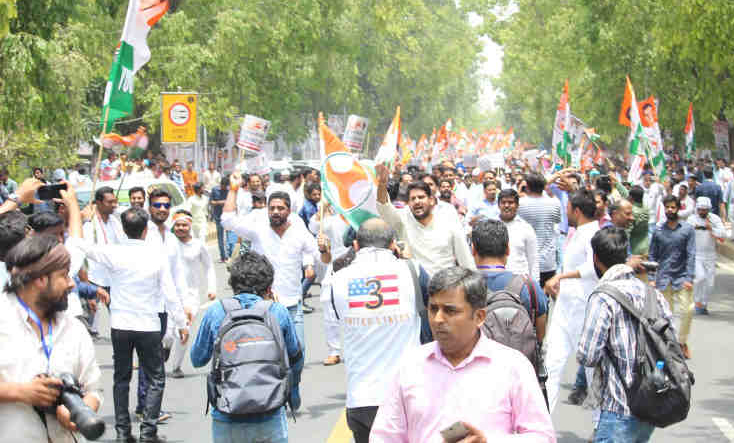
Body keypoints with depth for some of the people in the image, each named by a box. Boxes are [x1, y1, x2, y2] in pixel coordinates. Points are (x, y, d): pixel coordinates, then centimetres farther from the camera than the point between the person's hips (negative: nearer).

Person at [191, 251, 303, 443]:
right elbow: (296, 359, 11)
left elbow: (197, 360, 10)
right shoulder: (278, 312, -1)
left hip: (226, 422, 0)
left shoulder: (215, 312, -2)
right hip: (270, 421, 0)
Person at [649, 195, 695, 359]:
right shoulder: (658, 231, 5)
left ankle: (682, 342, 10)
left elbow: (691, 255, -4)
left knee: (687, 310, -10)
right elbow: (653, 256, 9)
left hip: (682, 277, -2)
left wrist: (689, 278, -11)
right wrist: (651, 278, 2)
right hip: (663, 278, 2)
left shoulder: (688, 230, -1)